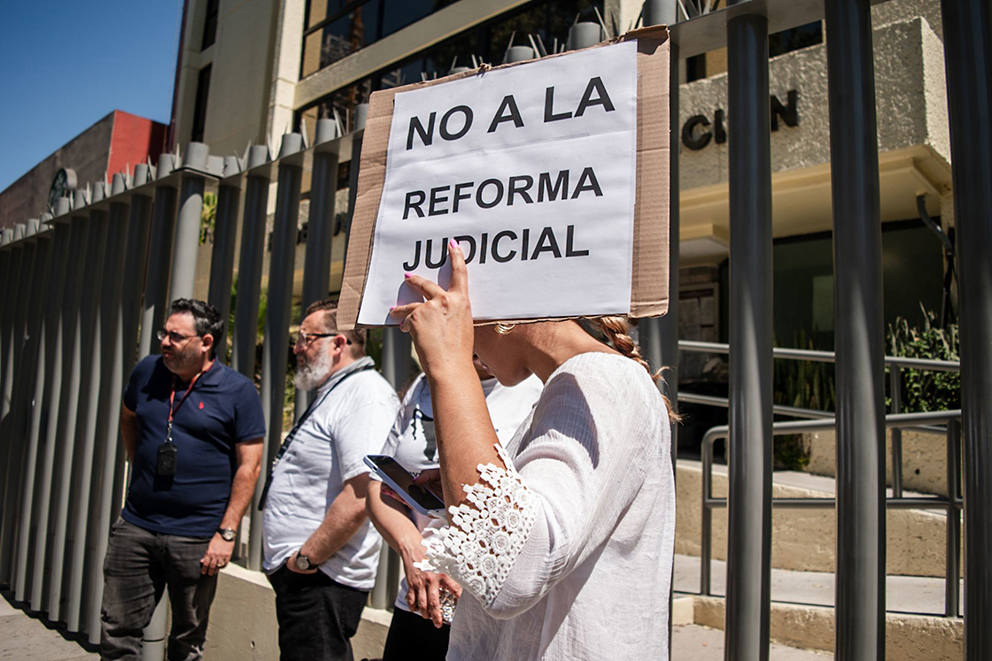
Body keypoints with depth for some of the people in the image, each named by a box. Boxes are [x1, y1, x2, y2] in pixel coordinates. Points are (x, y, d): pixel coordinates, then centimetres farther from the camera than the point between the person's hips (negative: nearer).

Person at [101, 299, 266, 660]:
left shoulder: (238, 390, -10)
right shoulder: (148, 372, 4)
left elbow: (249, 467, -10)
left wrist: (227, 533, -13)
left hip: (197, 538, -4)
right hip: (135, 527, 4)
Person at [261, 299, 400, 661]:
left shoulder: (366, 394, -19)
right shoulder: (331, 394, 16)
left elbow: (360, 497, -28)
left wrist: (306, 557, -19)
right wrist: (292, 557, 17)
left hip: (321, 581, -10)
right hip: (298, 574, 10)